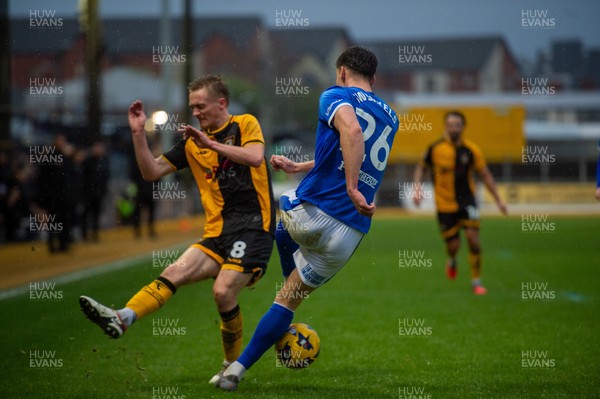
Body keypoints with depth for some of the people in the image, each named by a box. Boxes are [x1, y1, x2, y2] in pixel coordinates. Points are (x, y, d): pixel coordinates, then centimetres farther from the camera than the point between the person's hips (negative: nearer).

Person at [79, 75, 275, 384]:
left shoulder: (245, 124, 4)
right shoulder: (192, 143, 18)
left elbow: (256, 157, -16)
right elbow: (152, 171, 13)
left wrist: (211, 143, -18)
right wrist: (138, 134, 1)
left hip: (253, 225, -5)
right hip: (218, 231, 5)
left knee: (223, 291, -22)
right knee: (175, 272, -17)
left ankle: (234, 366, -3)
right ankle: (120, 319, -35)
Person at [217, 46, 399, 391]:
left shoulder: (336, 96, -1)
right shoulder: (390, 117, 18)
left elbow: (352, 132, -24)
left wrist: (351, 188, -29)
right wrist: (297, 167, 34)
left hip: (310, 212, -3)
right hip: (349, 234, 4)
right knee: (289, 299, 18)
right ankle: (239, 369, 14)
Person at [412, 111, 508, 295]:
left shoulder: (471, 150, -5)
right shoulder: (435, 148, -8)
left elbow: (485, 175, 3)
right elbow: (421, 167, 8)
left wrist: (498, 200, 1)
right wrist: (417, 188, -6)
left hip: (466, 200, 1)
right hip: (445, 204, 0)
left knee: (473, 238, -13)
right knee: (453, 245, -1)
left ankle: (476, 281, 0)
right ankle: (452, 261, 38)